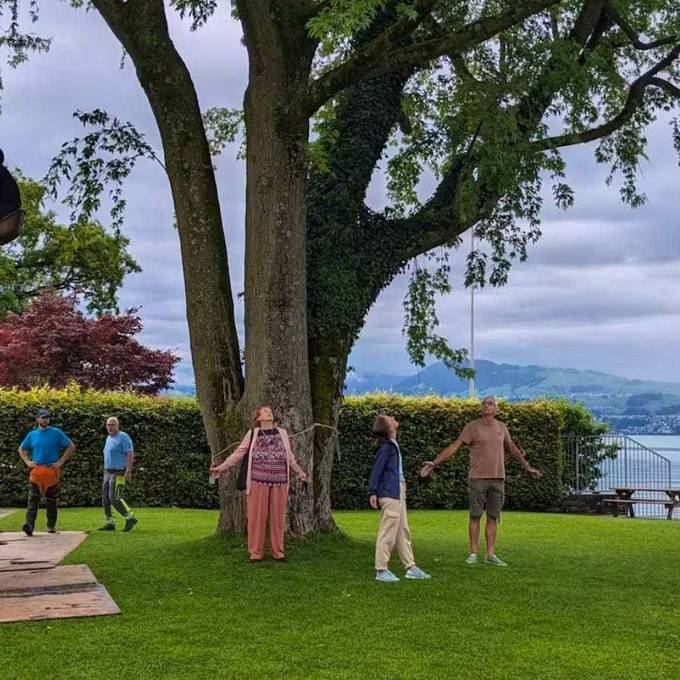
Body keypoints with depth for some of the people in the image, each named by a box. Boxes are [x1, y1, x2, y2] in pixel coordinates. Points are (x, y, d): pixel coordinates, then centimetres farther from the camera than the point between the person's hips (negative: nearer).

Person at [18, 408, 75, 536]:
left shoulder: (56, 433, 2)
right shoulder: (32, 435, 10)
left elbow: (71, 446, 1)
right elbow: (21, 449, 23)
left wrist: (61, 461, -5)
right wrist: (27, 461, 7)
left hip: (52, 470, -1)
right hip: (36, 470, 1)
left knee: (51, 500, 7)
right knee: (33, 499, -12)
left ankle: (51, 526, 18)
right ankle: (29, 525, -21)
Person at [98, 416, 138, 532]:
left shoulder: (123, 437, -11)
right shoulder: (109, 438, 15)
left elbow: (130, 454, -18)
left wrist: (128, 471, -25)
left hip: (119, 473, -9)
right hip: (108, 472, 9)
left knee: (115, 498, -15)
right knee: (105, 498, 5)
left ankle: (130, 518, -3)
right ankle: (110, 523, 10)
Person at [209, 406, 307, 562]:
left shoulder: (282, 433, 11)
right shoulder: (252, 434, 6)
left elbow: (289, 456, 21)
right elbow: (239, 453, 8)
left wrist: (299, 472, 27)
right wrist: (221, 466, 4)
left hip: (279, 481, 2)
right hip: (258, 481, -2)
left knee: (277, 515, 5)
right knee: (257, 515, 1)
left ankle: (278, 551, 14)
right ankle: (256, 552, 8)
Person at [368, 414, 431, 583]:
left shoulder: (392, 446, 13)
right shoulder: (386, 447, -15)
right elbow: (376, 469, -17)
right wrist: (373, 492, -19)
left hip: (398, 493, 10)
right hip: (389, 494, -10)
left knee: (403, 531, 14)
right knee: (388, 532, -4)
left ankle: (410, 567, 21)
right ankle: (381, 570, 2)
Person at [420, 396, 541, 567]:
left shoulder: (501, 427, 10)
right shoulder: (472, 427, -3)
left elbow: (512, 448, 25)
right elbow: (454, 446, -7)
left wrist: (527, 466, 32)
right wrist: (434, 462, -16)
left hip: (498, 479, 4)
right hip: (478, 479, -4)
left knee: (493, 517, 6)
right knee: (475, 516, 0)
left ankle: (491, 555, 11)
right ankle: (473, 554, 6)